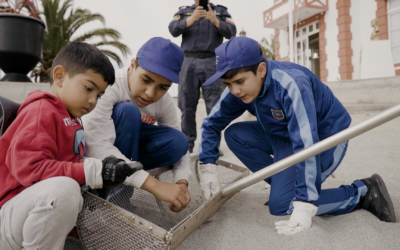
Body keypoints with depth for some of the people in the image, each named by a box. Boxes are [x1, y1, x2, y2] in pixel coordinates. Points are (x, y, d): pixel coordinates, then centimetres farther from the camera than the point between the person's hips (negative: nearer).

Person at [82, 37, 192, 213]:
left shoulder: (164, 101, -14)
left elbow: (178, 146, -9)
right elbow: (98, 147, -42)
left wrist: (181, 182, -30)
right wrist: (154, 184, -47)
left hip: (127, 147, 5)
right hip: (88, 151, -4)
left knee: (177, 142, -20)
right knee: (127, 112, -32)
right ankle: (115, 191, -20)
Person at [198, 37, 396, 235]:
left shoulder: (291, 84, -34)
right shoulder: (239, 88, -13)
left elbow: (306, 145, -39)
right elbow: (212, 122, -2)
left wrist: (304, 205, -41)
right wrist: (207, 166, -12)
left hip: (325, 138, -7)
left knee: (280, 204, -19)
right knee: (235, 134, -7)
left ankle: (363, 192, -4)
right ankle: (284, 183, 3)